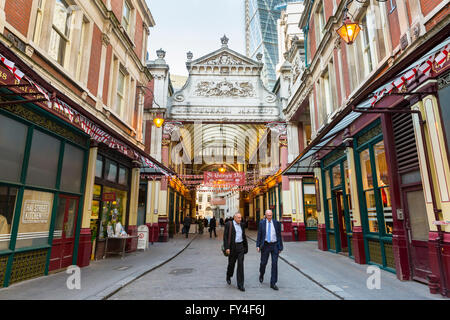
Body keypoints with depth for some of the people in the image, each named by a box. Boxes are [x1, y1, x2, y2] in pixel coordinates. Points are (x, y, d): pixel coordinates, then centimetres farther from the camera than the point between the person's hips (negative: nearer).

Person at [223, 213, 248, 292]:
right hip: (232, 247, -3)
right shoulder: (229, 224, -8)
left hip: (240, 247, 4)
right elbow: (225, 236, -12)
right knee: (231, 263, 11)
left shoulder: (241, 225, 9)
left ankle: (240, 284, 2)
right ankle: (228, 276, 42)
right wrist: (227, 248, -19)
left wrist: (246, 247, 18)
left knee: (240, 264, -4)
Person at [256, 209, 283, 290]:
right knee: (263, 262, 10)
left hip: (275, 245, 0)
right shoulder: (262, 223, -1)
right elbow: (259, 234, 0)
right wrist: (258, 245, -7)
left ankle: (273, 283, 7)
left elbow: (279, 235, 3)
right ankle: (261, 275, 42)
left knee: (275, 264, -3)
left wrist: (280, 247, 1)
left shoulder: (276, 223, -1)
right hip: (265, 245, 0)